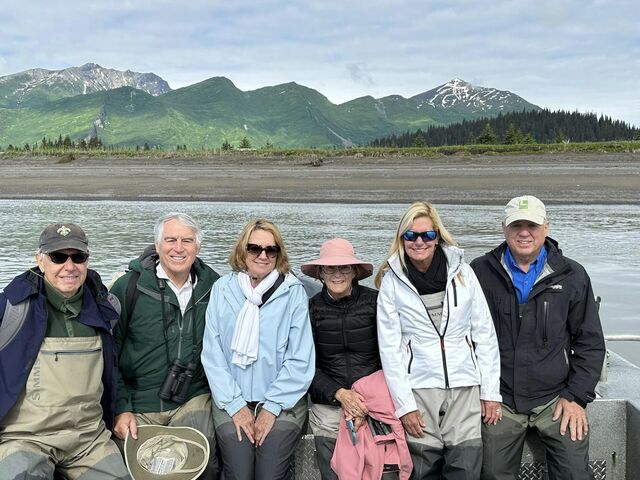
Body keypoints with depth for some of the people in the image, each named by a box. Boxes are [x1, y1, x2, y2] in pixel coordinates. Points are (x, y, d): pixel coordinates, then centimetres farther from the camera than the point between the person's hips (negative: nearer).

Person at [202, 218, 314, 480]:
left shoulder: (294, 292, -1)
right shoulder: (222, 289, 3)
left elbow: (300, 360, -3)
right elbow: (212, 354, 1)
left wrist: (271, 407, -9)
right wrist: (235, 405, -6)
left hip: (283, 399, -1)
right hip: (233, 399, 1)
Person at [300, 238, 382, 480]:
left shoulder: (374, 301, -6)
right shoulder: (312, 307, -2)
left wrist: (368, 399, -11)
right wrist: (339, 394, -14)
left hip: (373, 404, 0)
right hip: (328, 411, 1)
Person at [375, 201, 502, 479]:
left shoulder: (462, 272, 2)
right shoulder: (392, 281, -1)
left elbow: (485, 333, 5)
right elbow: (389, 347, -1)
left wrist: (491, 391, 2)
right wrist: (404, 403, -6)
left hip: (465, 387, 1)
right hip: (418, 389, -1)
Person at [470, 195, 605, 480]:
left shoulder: (572, 276, 1)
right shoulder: (481, 272, -1)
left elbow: (590, 342, 5)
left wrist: (577, 396, -1)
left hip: (556, 400, 0)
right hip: (499, 402, 0)